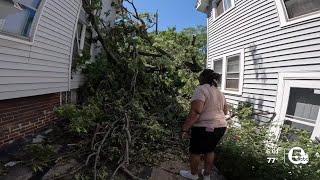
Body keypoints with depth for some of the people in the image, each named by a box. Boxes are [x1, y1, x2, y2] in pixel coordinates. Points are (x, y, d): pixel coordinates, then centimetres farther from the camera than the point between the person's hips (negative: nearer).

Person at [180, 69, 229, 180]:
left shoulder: (201, 89, -16)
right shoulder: (219, 92, 11)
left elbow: (195, 111, -26)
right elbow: (225, 111, 19)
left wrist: (185, 128, -21)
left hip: (204, 127, -8)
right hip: (221, 127, 8)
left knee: (195, 151, 13)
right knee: (209, 150, 23)